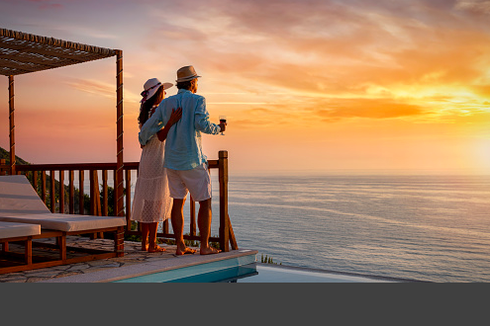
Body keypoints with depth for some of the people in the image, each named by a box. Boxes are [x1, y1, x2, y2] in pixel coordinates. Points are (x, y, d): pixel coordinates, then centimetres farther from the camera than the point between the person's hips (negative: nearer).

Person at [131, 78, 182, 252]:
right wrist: (171, 122, -37)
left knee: (146, 201, 10)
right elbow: (161, 136, -23)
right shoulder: (157, 110, -13)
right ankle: (152, 244, 0)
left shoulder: (145, 112, 13)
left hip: (146, 159, 9)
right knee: (156, 201, -4)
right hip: (157, 159, -9)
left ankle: (144, 242, 14)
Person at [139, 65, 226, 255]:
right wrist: (218, 128, -2)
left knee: (178, 202, 11)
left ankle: (180, 246, 13)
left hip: (172, 161, 6)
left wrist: (142, 140, 28)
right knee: (205, 202, 4)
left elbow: (149, 127, 7)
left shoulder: (166, 103, 8)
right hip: (192, 161, -5)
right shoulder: (197, 100, -7)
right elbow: (202, 124, -22)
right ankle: (205, 247, 2)